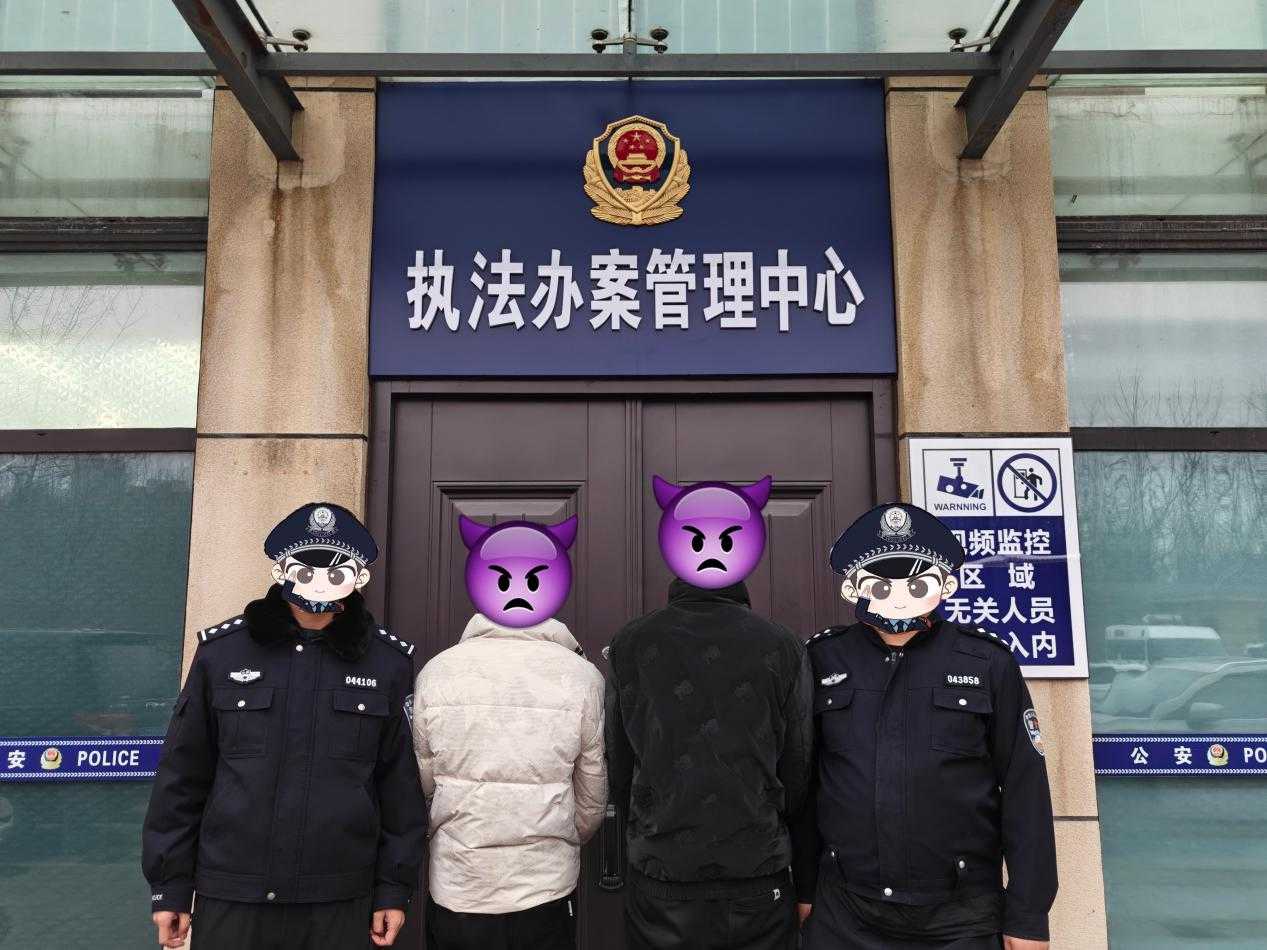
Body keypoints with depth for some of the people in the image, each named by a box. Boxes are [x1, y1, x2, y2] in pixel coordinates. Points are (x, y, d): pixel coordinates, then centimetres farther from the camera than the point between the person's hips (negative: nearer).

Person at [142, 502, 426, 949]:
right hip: (231, 895, 0)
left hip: (339, 900, 0)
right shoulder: (222, 650, -2)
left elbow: (399, 782, 2)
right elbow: (183, 774, 3)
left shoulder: (387, 661, -1)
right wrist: (170, 885, 3)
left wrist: (394, 887, 2)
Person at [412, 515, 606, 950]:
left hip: (454, 897, 1)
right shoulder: (581, 677, -9)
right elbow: (592, 803, -1)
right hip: (546, 896, -1)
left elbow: (421, 788, 2)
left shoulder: (435, 673, -7)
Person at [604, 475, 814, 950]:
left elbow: (617, 768, 1)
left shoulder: (629, 645, -6)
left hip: (661, 880, 0)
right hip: (760, 881, 0)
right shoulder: (782, 648, -7)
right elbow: (799, 772, -1)